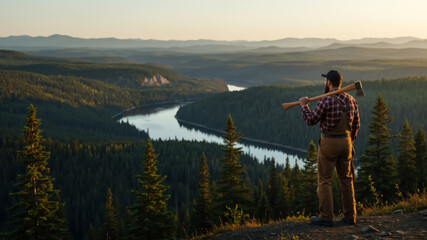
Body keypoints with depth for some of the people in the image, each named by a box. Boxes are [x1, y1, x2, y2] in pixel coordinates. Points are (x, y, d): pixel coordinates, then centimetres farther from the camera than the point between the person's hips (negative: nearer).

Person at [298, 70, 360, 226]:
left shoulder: (326, 101, -16)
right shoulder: (351, 100, 5)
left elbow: (311, 121, -7)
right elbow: (356, 124, 12)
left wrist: (304, 106, 8)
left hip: (328, 143, -6)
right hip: (346, 142, 6)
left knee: (324, 180, 2)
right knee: (346, 179, 14)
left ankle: (326, 217, 2)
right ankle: (350, 216, 17)